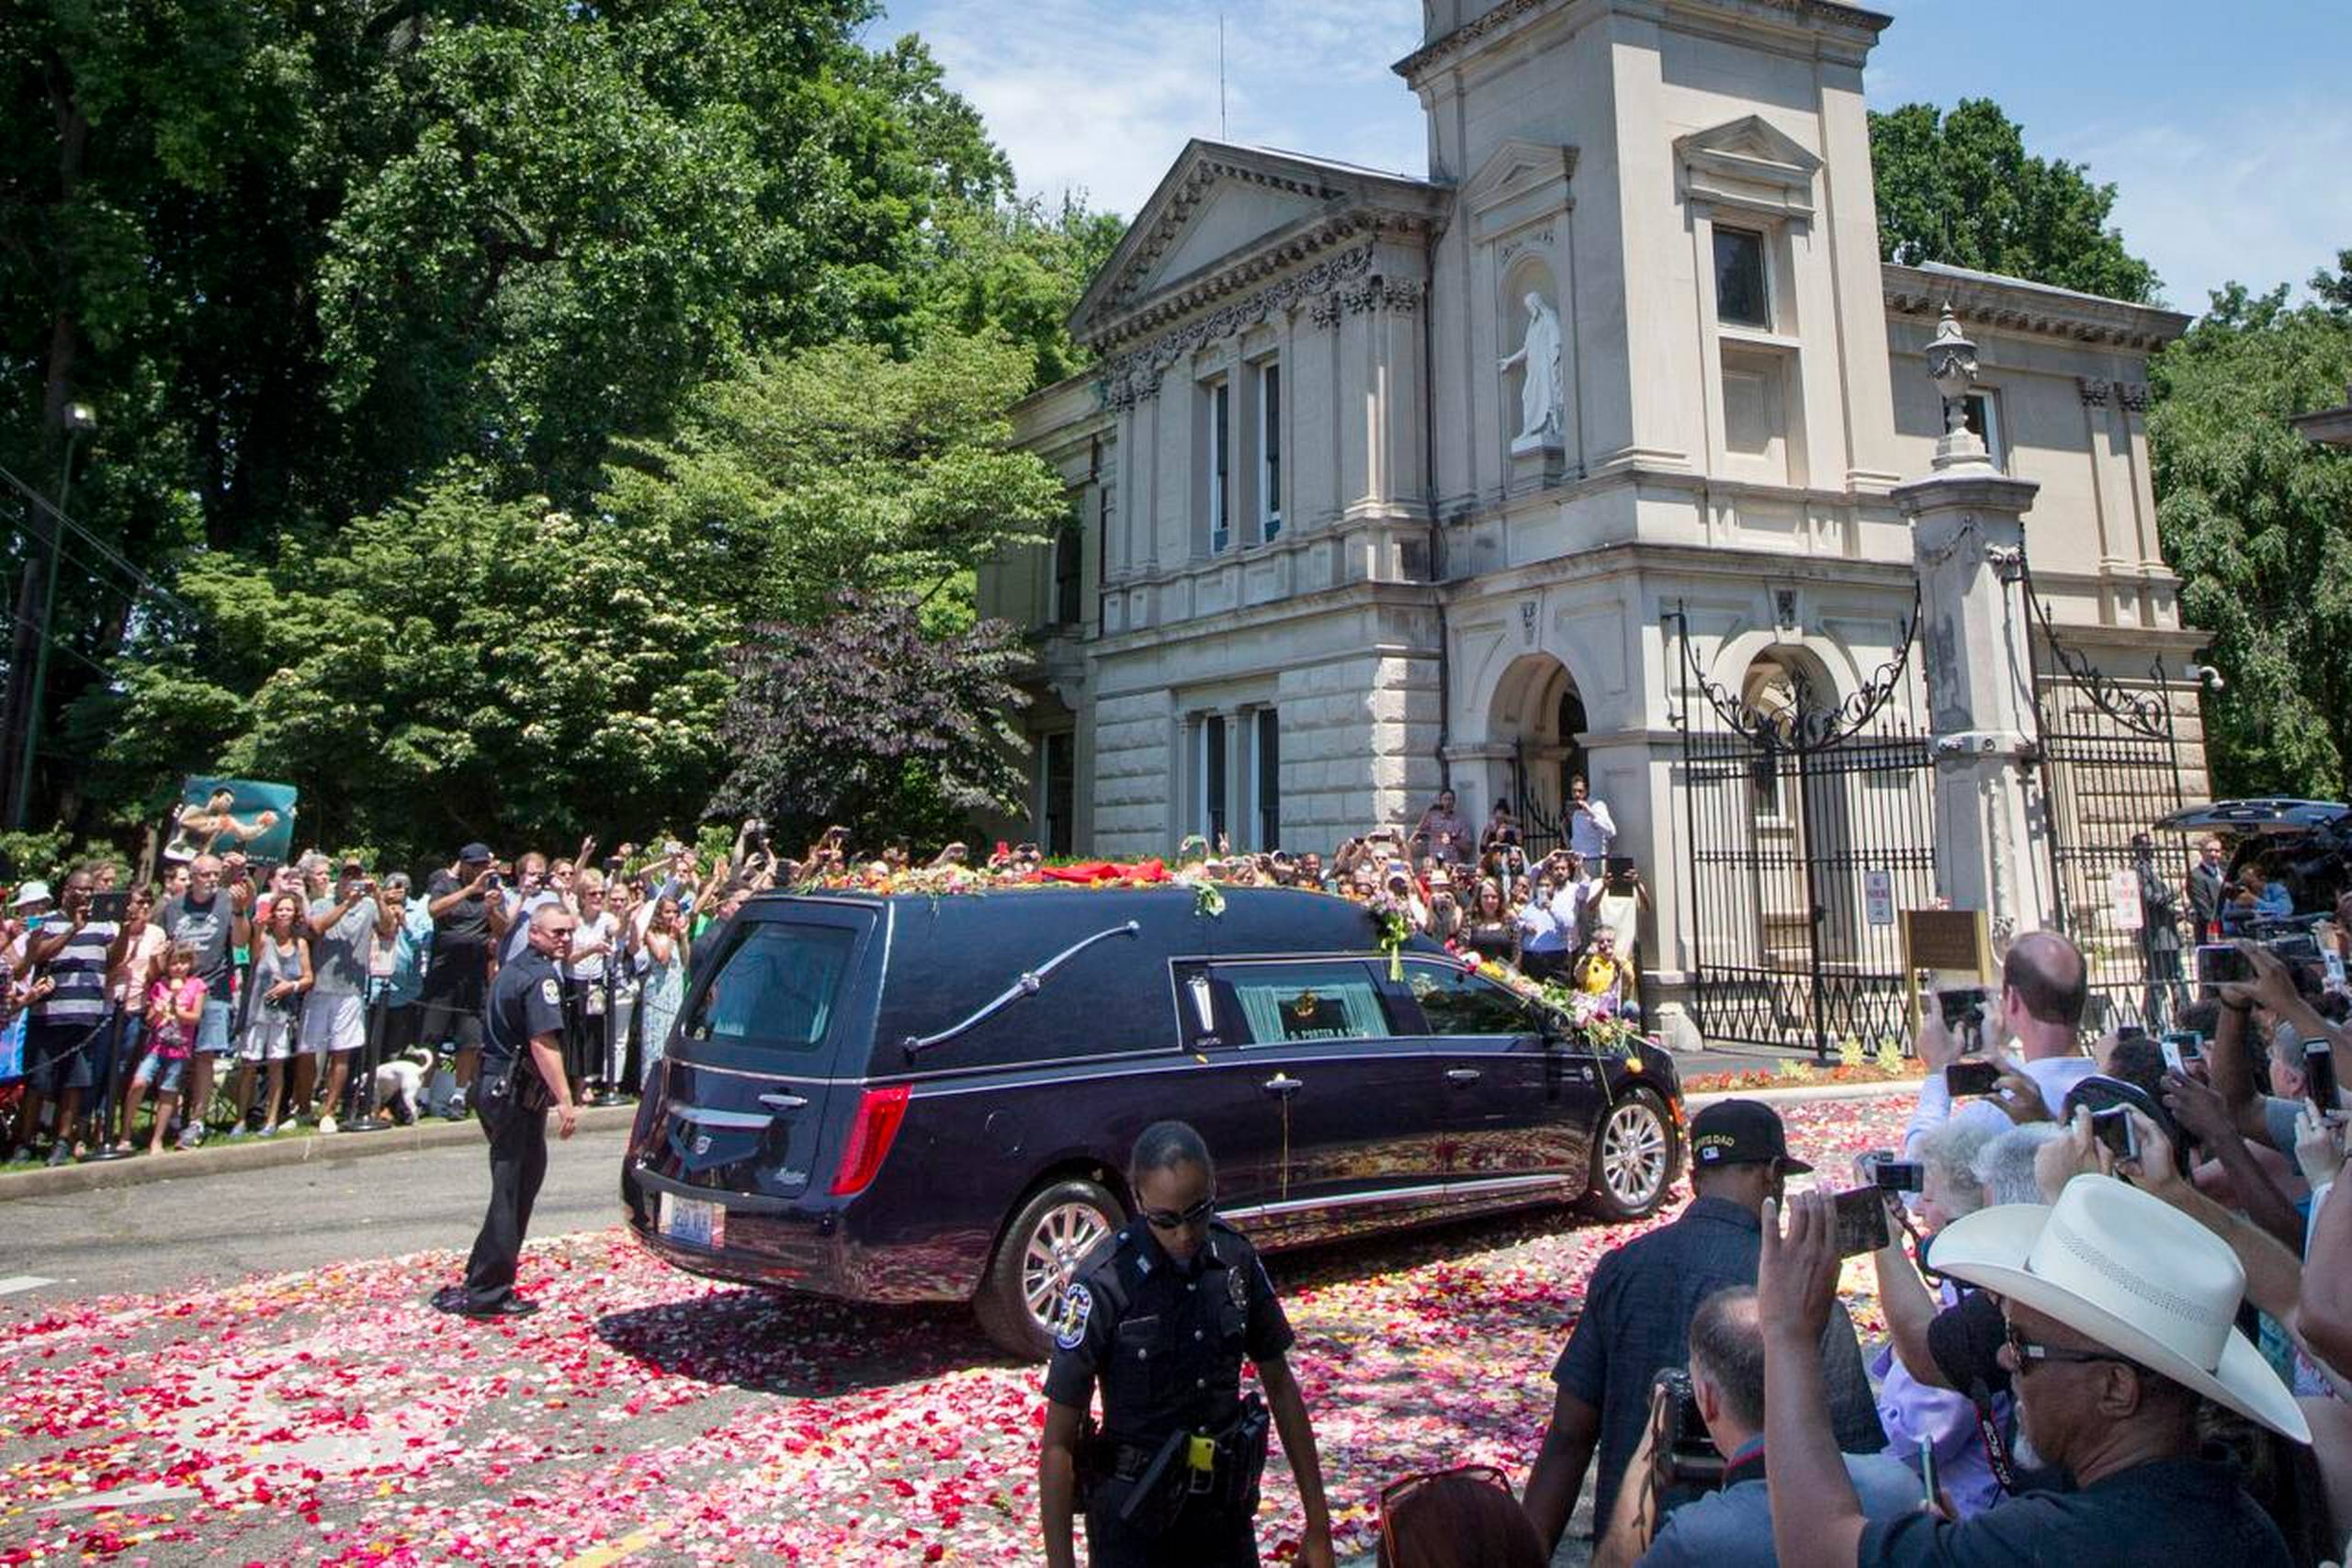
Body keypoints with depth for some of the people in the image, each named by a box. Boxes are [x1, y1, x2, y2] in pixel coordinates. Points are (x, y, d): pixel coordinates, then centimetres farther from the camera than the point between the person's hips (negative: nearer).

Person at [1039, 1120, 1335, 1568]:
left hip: (1227, 1513, 4)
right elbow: (1058, 1443, -17)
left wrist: (1318, 1526, 4)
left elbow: (1280, 1386, 4)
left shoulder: (1235, 1260, -7)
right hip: (1134, 1527, -4)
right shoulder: (1103, 1283, -21)